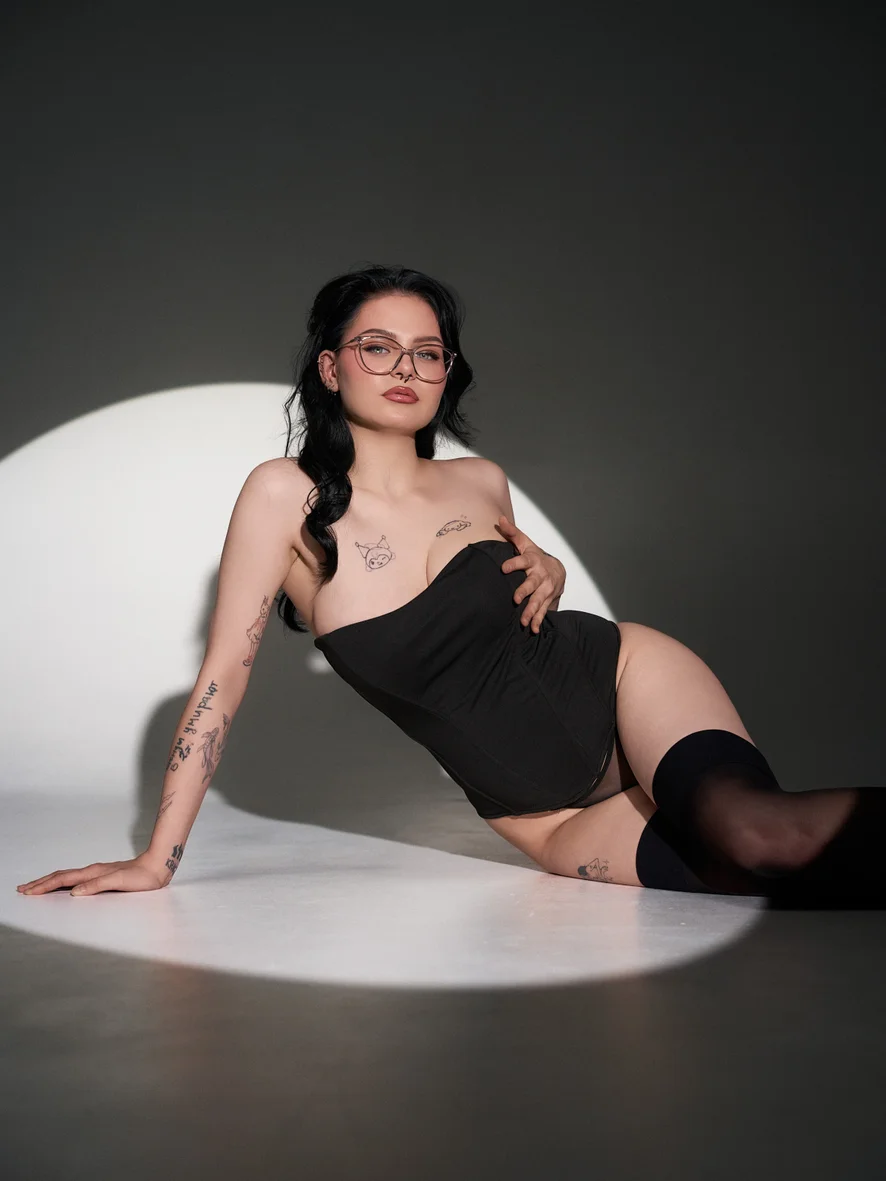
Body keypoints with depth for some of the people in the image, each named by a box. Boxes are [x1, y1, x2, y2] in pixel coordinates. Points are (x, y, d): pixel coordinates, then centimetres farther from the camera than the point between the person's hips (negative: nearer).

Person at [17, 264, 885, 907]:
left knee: (752, 826, -33)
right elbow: (225, 673, -9)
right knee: (753, 889, -26)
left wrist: (548, 573, -2)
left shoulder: (481, 484, 2)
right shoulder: (287, 497, -9)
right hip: (549, 818, -1)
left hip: (622, 678, 2)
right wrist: (157, 860, -12)